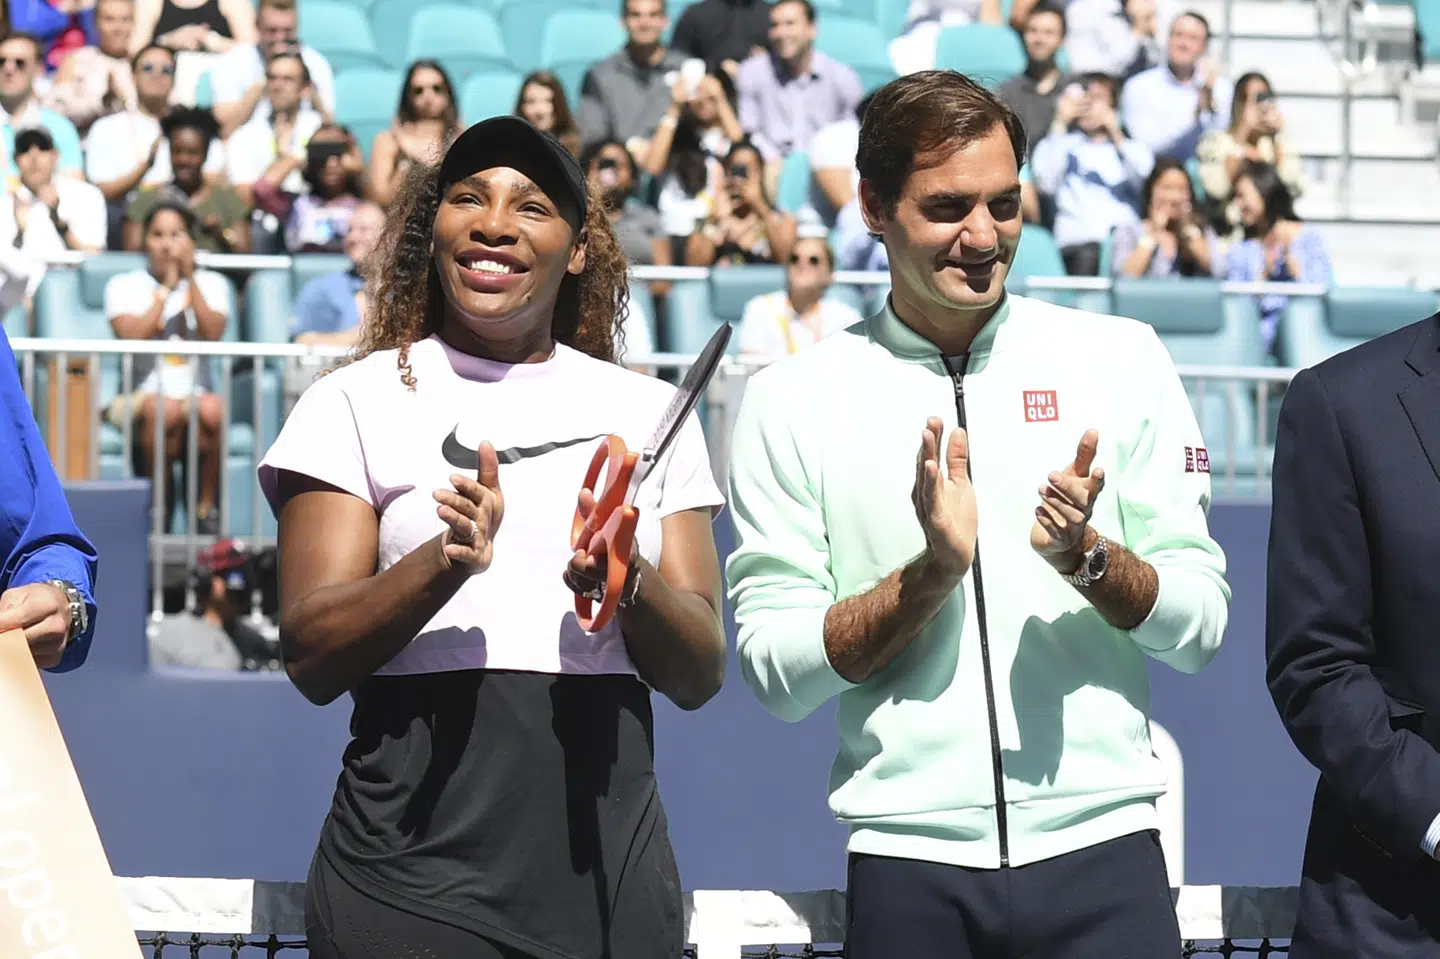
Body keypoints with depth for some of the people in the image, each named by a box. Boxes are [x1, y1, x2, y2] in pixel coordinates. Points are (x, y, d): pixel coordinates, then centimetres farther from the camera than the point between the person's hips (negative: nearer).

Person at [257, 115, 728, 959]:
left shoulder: (650, 410, 12)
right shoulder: (358, 401, 5)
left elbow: (701, 676, 7)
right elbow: (313, 658, -5)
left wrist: (629, 581, -14)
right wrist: (446, 564, -22)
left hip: (605, 851, 3)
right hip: (418, 850, -2)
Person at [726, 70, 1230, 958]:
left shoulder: (1122, 360, 5)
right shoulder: (791, 400, 3)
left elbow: (1200, 626, 4)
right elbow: (776, 670, -1)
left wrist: (1084, 554, -13)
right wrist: (933, 568, -13)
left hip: (1099, 849, 0)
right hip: (909, 861, 0)